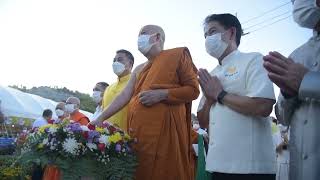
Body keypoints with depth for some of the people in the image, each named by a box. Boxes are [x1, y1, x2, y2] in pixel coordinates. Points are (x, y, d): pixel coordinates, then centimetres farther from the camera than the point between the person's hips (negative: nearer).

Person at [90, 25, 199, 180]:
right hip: (138, 131, 6)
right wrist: (101, 118, 7)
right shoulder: (139, 69, 23)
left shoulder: (178, 55, 6)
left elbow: (193, 90, -1)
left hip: (163, 129, -6)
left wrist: (161, 94, -12)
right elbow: (124, 96, 16)